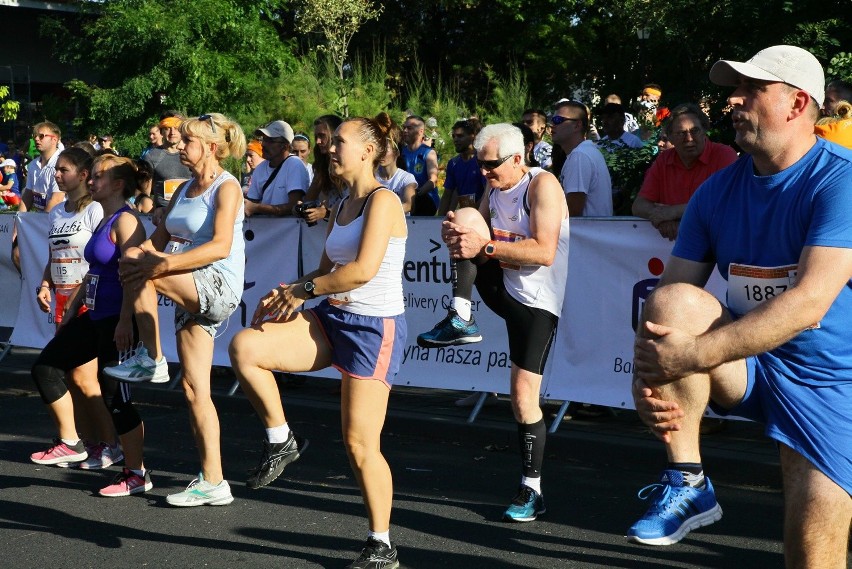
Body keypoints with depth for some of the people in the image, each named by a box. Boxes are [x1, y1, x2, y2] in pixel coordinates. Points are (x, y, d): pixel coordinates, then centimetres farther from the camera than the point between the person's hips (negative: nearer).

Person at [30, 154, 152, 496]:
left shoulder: (125, 221, -14)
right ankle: (70, 443, 23)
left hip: (116, 320, -10)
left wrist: (125, 322, -25)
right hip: (95, 316, 10)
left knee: (114, 396, -6)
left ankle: (137, 474, 5)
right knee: (45, 368, 13)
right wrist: (71, 312, 24)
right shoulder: (104, 221, 16)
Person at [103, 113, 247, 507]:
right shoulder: (185, 190, 17)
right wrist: (142, 253, -8)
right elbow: (158, 238, 16)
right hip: (192, 296, 8)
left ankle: (150, 360, -14)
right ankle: (212, 482, 8)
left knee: (136, 264, -22)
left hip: (218, 287, -8)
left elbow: (221, 246, -20)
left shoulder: (227, 187, -8)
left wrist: (163, 264, -27)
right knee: (195, 390, 4)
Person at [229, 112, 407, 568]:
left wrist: (303, 289, -13)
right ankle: (281, 440, 3)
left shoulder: (382, 200, -13)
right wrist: (290, 293, -1)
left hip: (374, 328, -8)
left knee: (360, 444, -4)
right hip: (332, 319, 8)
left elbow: (363, 270, -24)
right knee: (245, 346, -15)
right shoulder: (341, 207, 13)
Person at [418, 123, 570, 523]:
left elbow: (544, 252, -25)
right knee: (467, 219, -14)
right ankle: (460, 321, -14)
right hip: (502, 288, 7)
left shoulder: (542, 185, -15)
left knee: (523, 394, -11)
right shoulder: (493, 190, 9)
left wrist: (485, 247, -26)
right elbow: (476, 232, 11)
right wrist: (456, 234, -12)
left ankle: (532, 491, 1)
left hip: (536, 301, -7)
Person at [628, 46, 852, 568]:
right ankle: (687, 485, -16)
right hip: (748, 368, 4)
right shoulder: (718, 191, 1)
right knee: (672, 303, -24)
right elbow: (670, 297, -2)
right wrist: (650, 377, -22)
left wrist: (693, 355, -33)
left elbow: (809, 304, -28)